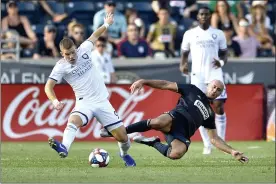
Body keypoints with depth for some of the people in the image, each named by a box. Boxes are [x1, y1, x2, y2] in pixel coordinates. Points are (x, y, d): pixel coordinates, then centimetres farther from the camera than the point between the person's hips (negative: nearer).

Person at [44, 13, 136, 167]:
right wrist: (55, 101, -29)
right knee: (74, 120, -37)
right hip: (84, 103, -2)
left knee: (122, 136, 1)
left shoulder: (84, 50, -2)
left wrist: (106, 24, 17)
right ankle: (64, 148, -58)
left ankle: (125, 154, 33)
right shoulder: (61, 66, -9)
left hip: (102, 101, 2)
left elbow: (94, 36, 18)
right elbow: (49, 87, -12)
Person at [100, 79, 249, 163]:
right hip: (175, 119, -3)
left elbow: (214, 139, 30)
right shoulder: (193, 91, 19)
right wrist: (144, 82, -2)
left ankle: (153, 143, -5)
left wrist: (233, 152, 17)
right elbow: (166, 85, 11)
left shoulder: (210, 114, 30)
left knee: (176, 153, -36)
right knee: (158, 122, -42)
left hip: (182, 135, 3)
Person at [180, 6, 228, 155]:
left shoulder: (219, 34, 8)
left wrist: (221, 62, -11)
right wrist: (182, 65, -9)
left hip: (215, 75, 0)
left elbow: (224, 54, 12)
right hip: (197, 76, 0)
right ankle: (207, 145, 7)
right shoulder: (189, 34, 7)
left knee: (219, 108, -8)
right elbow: (184, 53, 12)